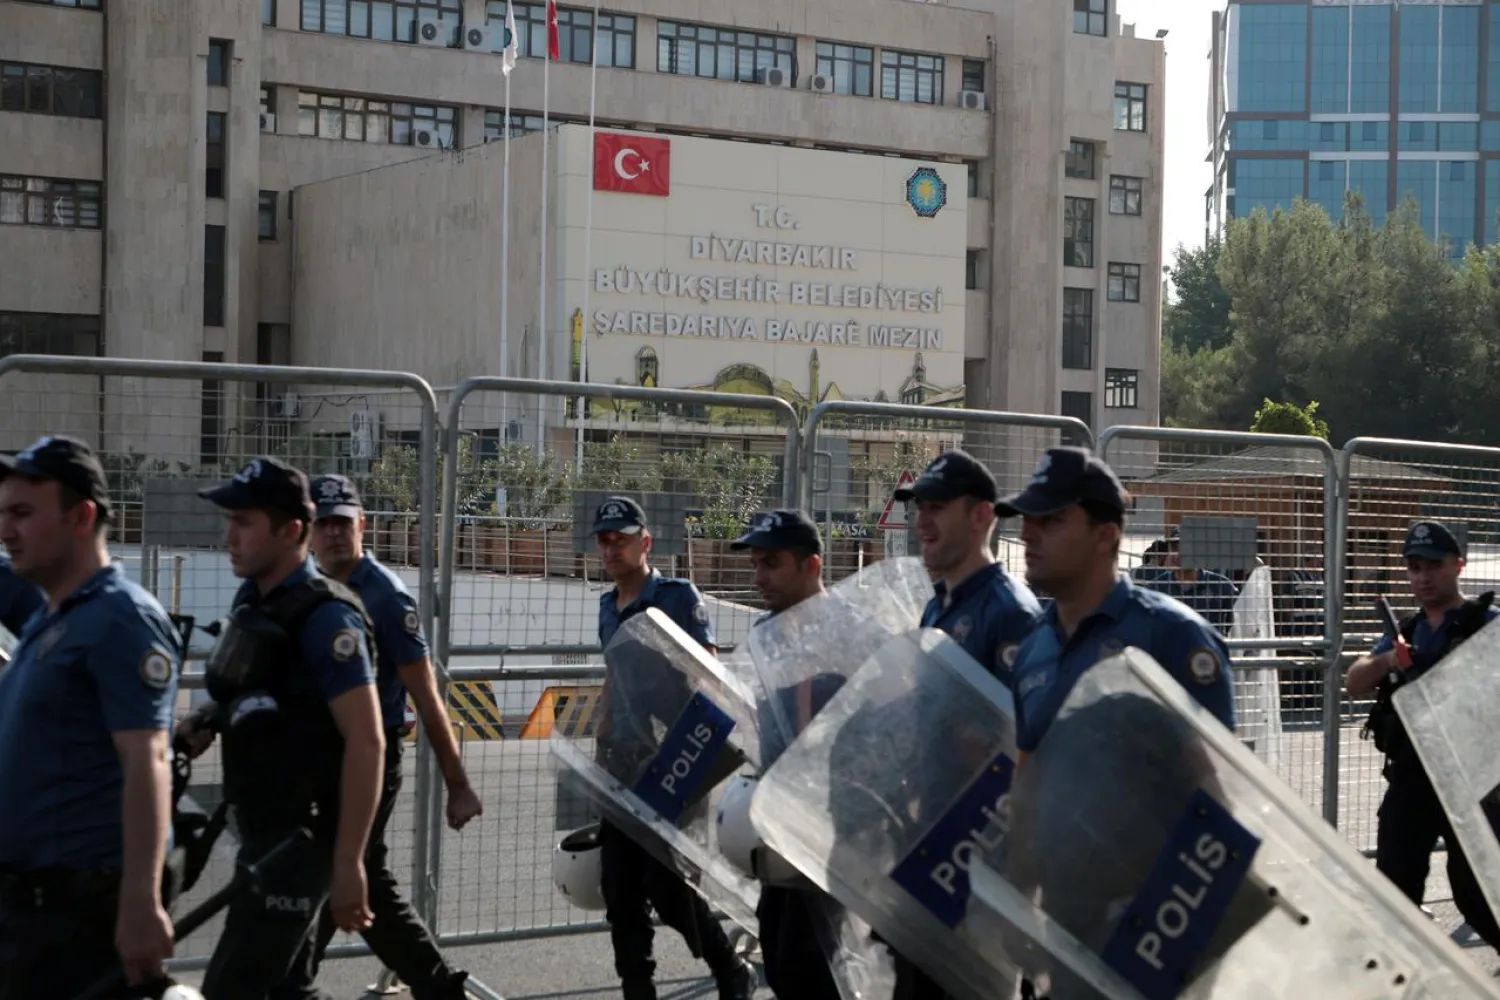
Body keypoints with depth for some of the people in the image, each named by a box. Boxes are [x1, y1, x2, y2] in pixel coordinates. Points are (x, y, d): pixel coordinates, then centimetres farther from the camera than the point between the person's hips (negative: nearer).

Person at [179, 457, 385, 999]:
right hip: (264, 829, 9)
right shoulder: (252, 599, 8)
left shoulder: (324, 616, -19)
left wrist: (348, 863, -25)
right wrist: (207, 721, 4)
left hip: (302, 836, -9)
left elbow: (366, 742, -22)